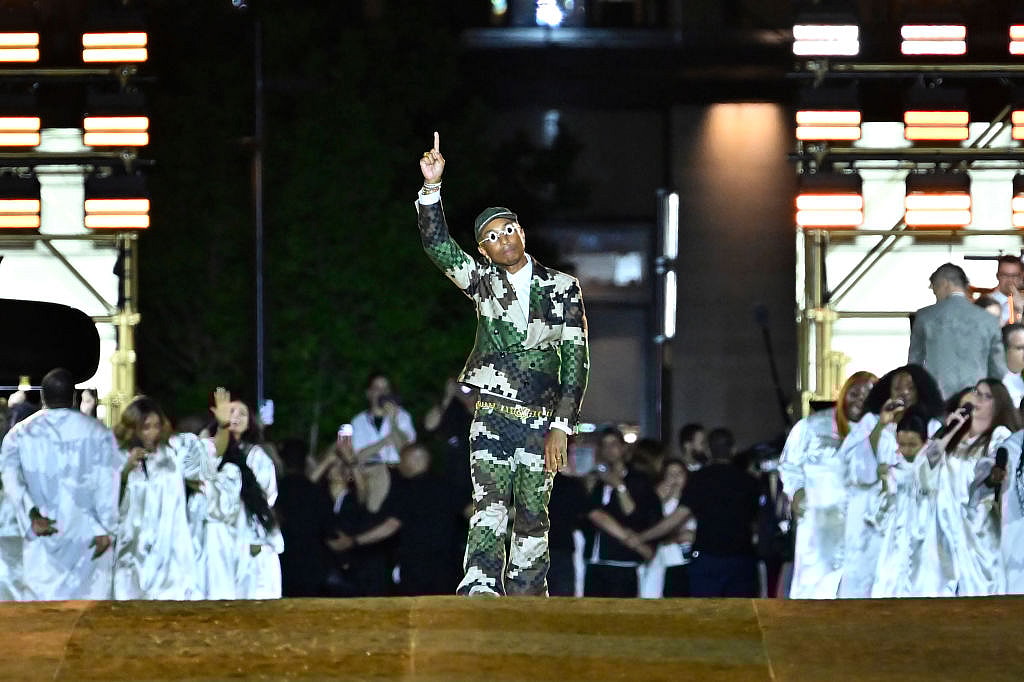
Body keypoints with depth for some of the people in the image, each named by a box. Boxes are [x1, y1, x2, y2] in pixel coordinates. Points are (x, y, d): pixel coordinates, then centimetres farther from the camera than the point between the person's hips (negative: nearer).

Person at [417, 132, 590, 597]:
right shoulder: (483, 282, 9)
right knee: (490, 509, -16)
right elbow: (436, 244, -4)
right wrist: (431, 186, -17)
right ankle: (479, 599, -29)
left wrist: (561, 425, -4)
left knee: (533, 519, 2)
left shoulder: (562, 288, 6)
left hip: (541, 422, 0)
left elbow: (576, 361, 3)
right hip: (492, 417, 0)